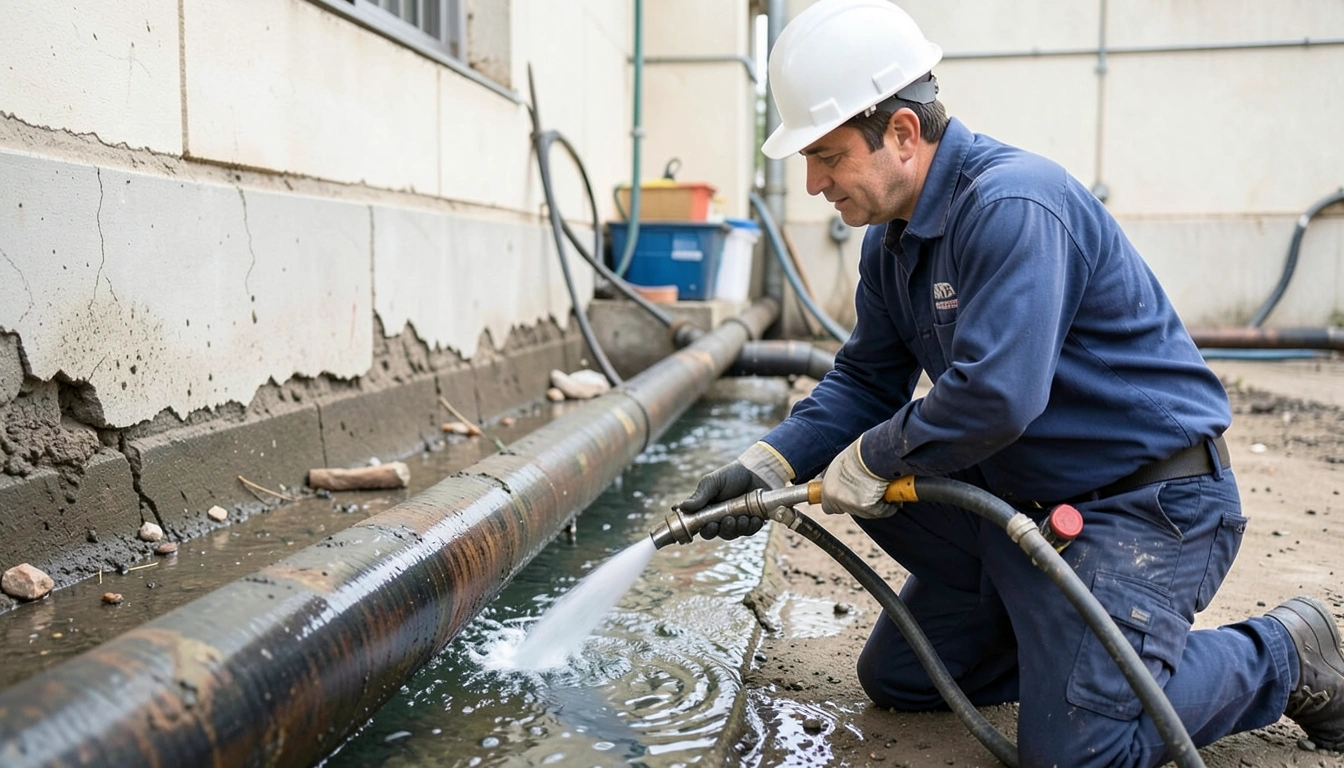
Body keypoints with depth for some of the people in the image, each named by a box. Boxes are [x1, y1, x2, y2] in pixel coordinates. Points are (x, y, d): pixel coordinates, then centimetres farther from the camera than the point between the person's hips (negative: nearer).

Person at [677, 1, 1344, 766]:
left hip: (1150, 499, -9)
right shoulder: (892, 239, 3)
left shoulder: (1012, 206, -27)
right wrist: (769, 464, -6)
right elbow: (866, 379, 8)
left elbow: (994, 395, -34)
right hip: (1026, 497, 9)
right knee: (897, 680, 13)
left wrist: (872, 457, -19)